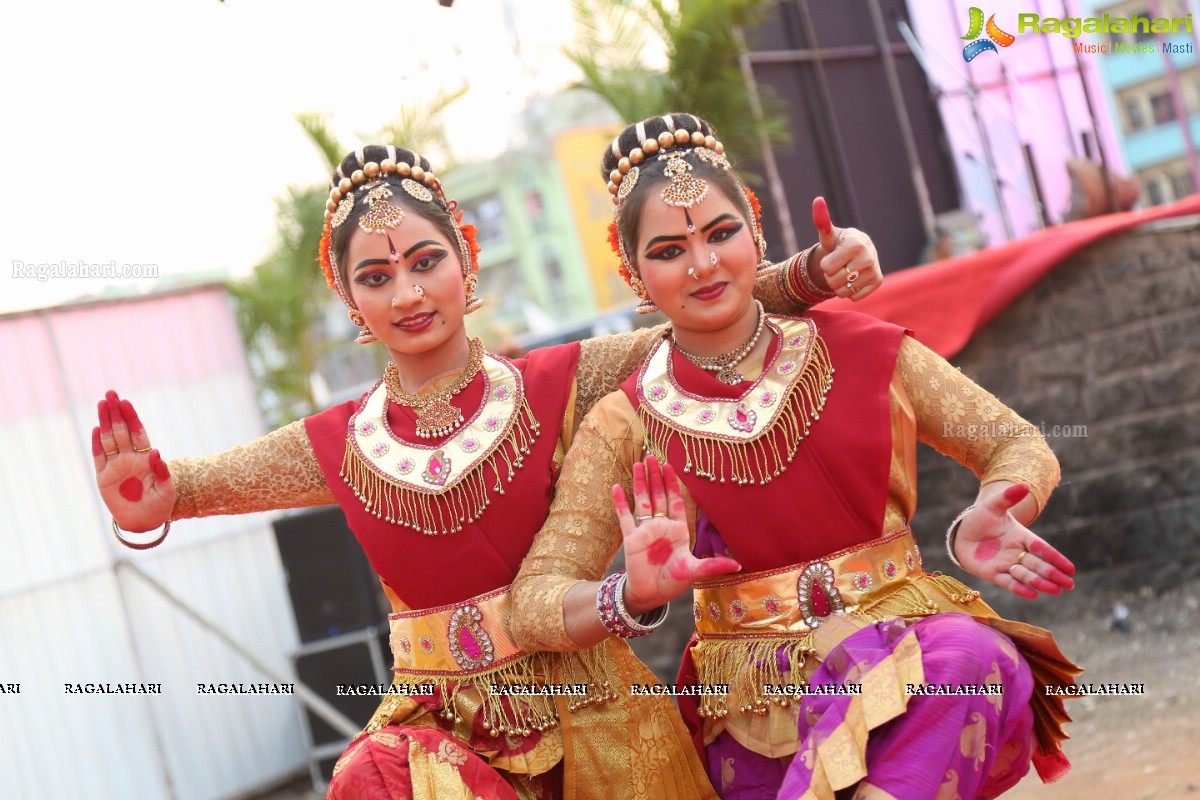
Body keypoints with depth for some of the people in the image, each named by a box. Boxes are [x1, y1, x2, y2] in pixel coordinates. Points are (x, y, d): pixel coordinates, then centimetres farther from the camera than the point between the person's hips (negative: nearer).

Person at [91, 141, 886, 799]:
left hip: (586, 710, 0)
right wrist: (150, 503, -12)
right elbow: (202, 479, 10)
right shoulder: (340, 446, 3)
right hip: (442, 723, 1)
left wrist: (808, 274, -18)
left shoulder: (556, 386, -3)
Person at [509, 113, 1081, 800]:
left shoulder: (863, 351, 3)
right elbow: (533, 604, -4)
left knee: (970, 658, -33)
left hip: (904, 639, 1)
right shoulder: (627, 428, 1)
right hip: (756, 702, -1)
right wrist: (632, 596, -26)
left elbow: (1018, 446, 8)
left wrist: (981, 523, -16)